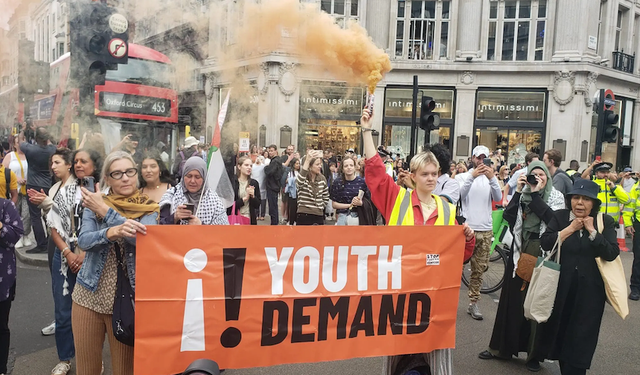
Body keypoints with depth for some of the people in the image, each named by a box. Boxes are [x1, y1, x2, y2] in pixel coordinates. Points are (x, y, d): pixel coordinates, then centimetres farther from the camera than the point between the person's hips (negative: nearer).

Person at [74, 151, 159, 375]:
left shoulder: (149, 209, -3)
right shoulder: (94, 203, 2)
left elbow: (144, 238, -22)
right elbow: (83, 241, -14)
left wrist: (105, 211, -21)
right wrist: (113, 232, -34)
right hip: (89, 297, 2)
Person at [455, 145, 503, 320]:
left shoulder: (491, 178, 8)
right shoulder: (463, 176, 2)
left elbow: (498, 198, -6)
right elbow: (460, 194, -15)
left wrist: (492, 178, -20)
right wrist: (472, 176, -26)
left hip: (485, 230, 3)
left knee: (478, 270, 7)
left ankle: (473, 303, 14)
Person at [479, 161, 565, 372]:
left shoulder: (556, 197, 0)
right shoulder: (522, 194, 8)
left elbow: (552, 218, -18)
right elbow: (508, 217, -4)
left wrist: (535, 194, -15)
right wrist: (518, 192, -9)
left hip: (542, 252, -3)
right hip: (520, 249, 3)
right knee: (512, 298, 9)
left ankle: (534, 354, 15)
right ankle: (502, 347, 20)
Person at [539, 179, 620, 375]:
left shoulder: (605, 222, -2)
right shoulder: (560, 217, -1)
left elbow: (611, 253, -14)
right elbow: (545, 243, -13)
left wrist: (592, 230, -15)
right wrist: (570, 229, -14)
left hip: (590, 290, -1)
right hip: (562, 287, 1)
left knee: (581, 339, 4)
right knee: (561, 333, 14)